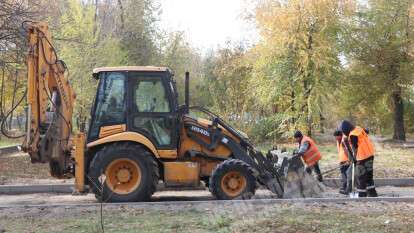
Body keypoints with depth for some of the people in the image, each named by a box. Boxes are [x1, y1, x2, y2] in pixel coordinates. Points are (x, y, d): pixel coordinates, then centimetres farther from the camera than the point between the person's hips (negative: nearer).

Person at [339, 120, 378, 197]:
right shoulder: (359, 128, 7)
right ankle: (372, 193, 23)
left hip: (363, 157, -9)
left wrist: (354, 156, 8)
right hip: (370, 154, 9)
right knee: (369, 175, 17)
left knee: (360, 177, 1)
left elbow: (355, 148, -10)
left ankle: (362, 195, 5)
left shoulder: (352, 135, -17)